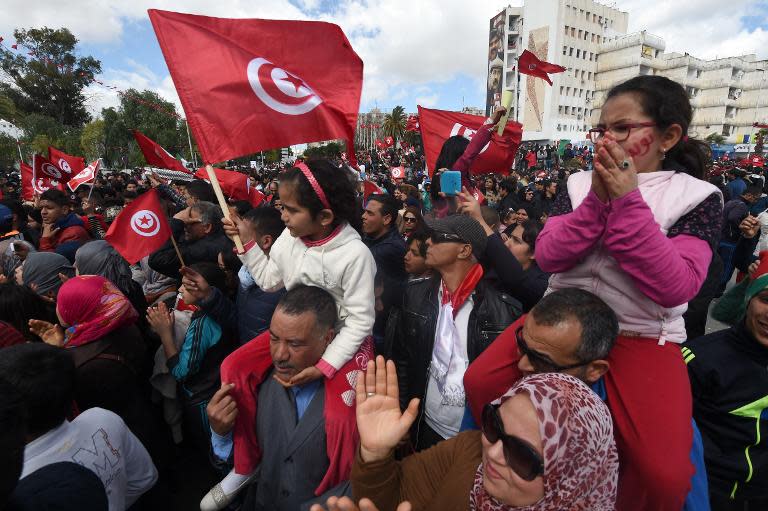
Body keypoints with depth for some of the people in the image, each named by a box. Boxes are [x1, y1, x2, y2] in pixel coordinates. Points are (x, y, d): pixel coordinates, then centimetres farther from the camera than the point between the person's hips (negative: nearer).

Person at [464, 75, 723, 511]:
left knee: (664, 475, -19)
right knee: (480, 383, -13)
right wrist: (598, 200, -18)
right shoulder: (580, 184, 4)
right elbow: (548, 257, -6)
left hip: (641, 336, -2)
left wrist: (627, 202, -22)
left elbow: (676, 288, -18)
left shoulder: (698, 197, -3)